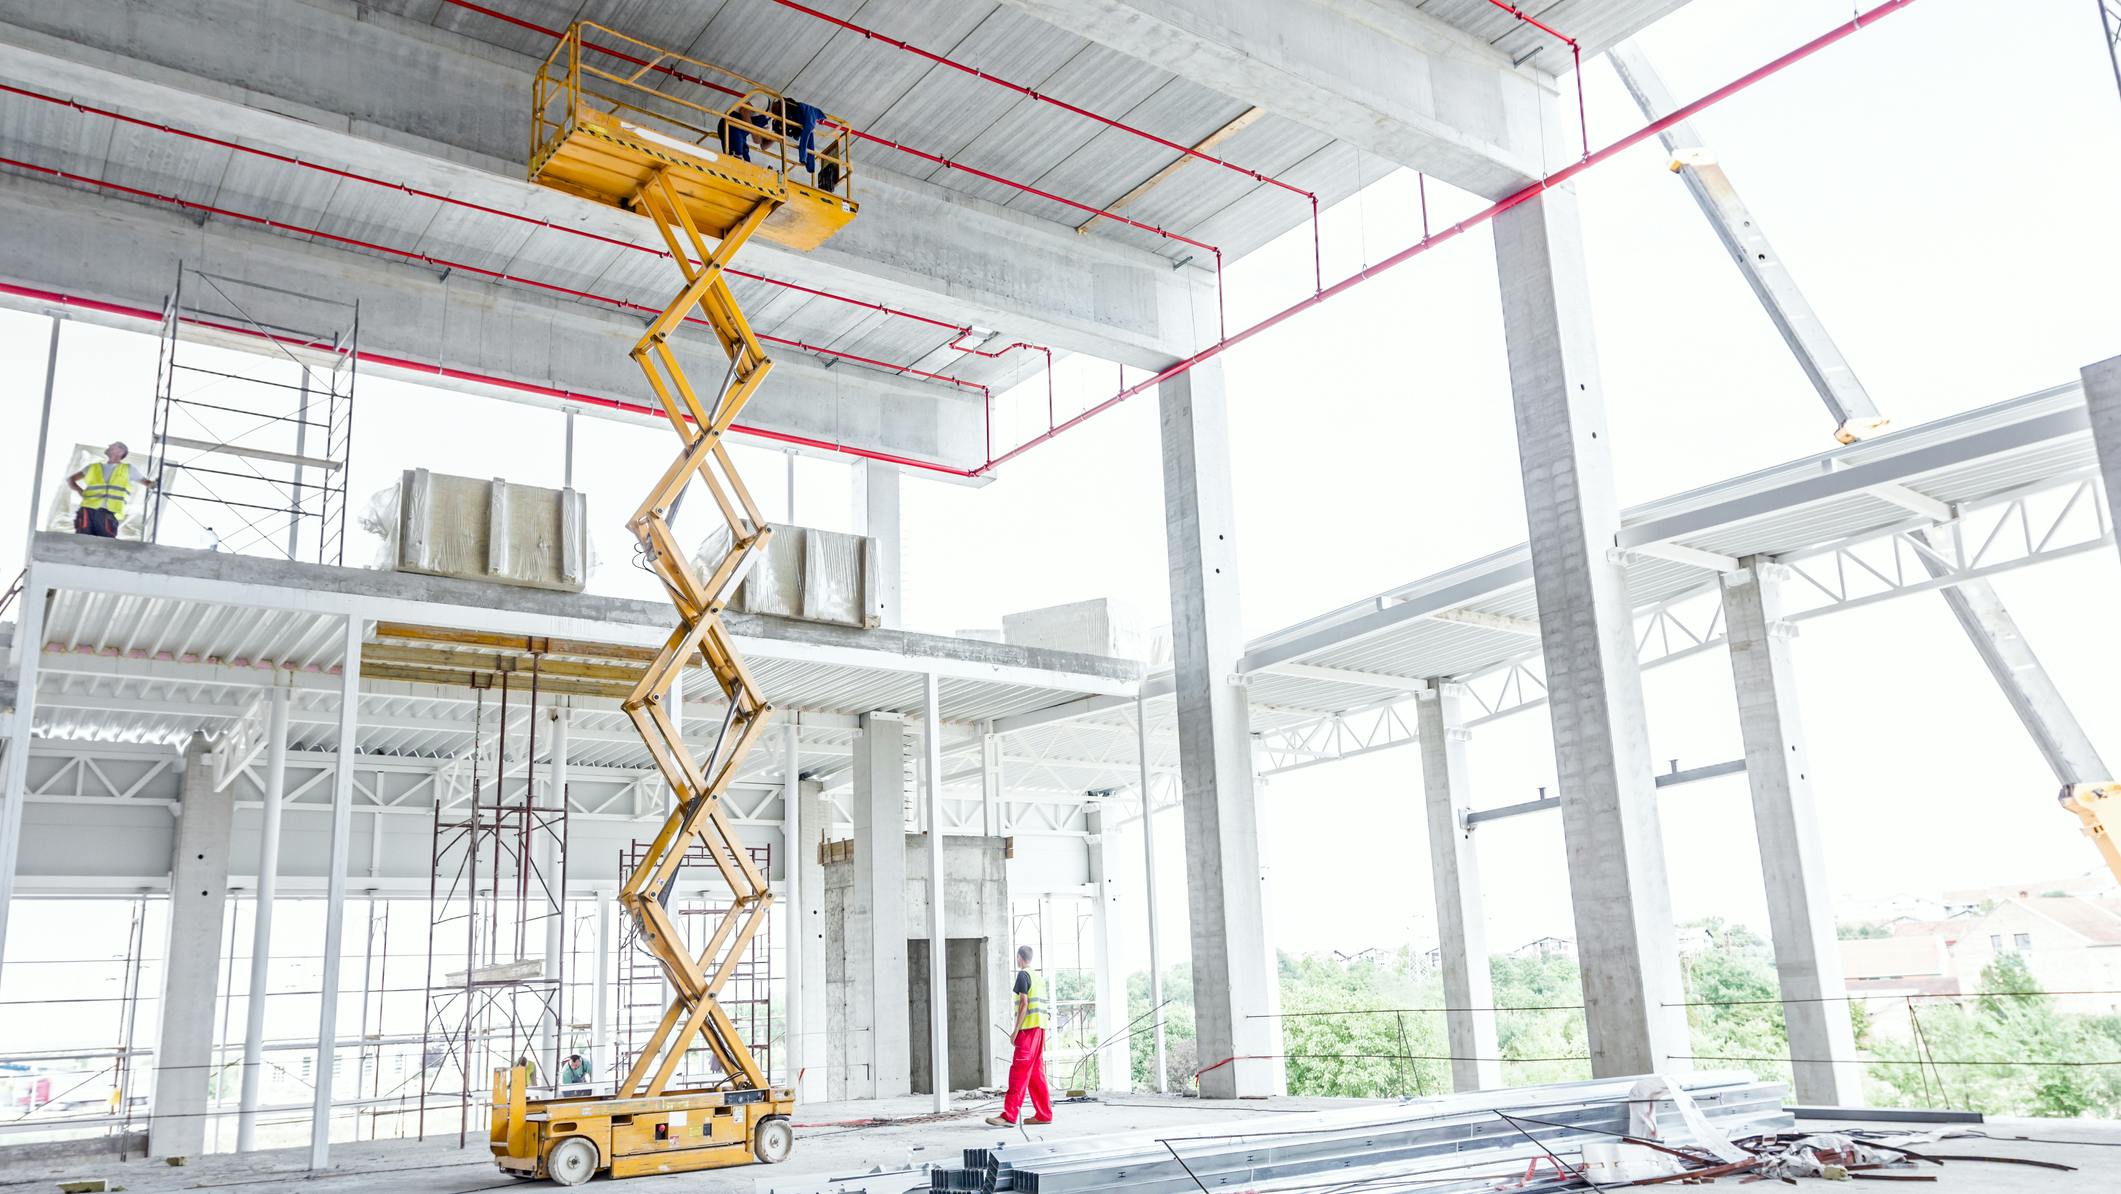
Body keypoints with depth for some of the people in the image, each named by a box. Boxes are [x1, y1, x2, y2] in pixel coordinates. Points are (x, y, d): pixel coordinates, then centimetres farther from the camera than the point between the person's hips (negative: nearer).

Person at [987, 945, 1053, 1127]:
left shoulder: (1023, 975, -6)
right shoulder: (1038, 978, 19)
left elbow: (1024, 1004, -15)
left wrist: (1015, 1031, -14)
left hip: (1028, 1029, -9)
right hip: (1040, 1029, 9)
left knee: (1018, 1073, -10)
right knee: (1036, 1073, 11)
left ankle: (1009, 1116, -13)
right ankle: (1044, 1114, 10)